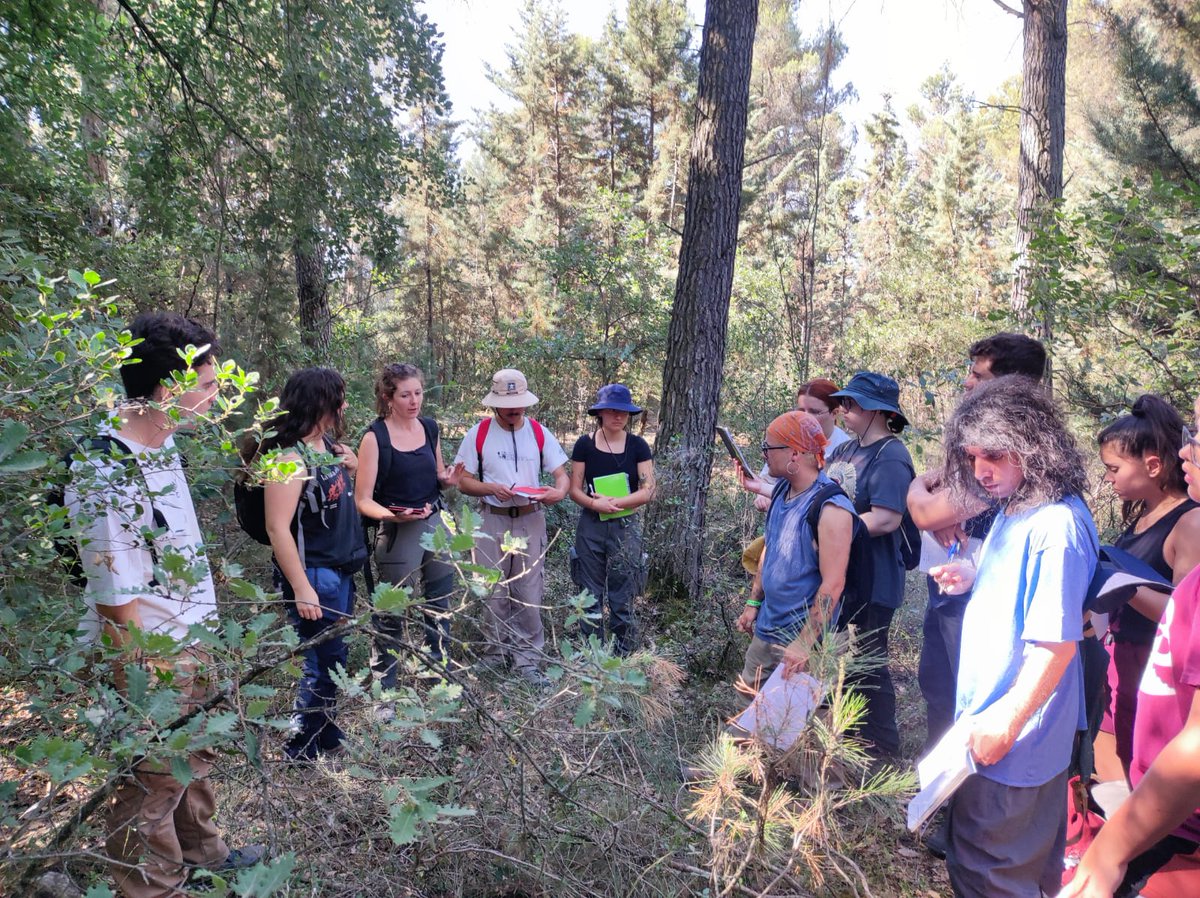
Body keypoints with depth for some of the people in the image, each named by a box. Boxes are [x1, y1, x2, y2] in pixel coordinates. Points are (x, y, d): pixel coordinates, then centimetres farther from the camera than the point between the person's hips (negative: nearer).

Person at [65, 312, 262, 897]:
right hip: (152, 658, -9)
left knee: (195, 758, 26)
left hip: (192, 641, 9)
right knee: (155, 781, 11)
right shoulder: (105, 479, -30)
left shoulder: (162, 444, -2)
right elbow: (118, 607, -25)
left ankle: (201, 851, 48)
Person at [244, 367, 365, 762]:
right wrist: (302, 590, -24)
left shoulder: (325, 442, 3)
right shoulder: (289, 458, -21)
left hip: (340, 569, 9)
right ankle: (302, 748, 20)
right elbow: (277, 528, -24)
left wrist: (351, 465, -1)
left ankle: (326, 731, 36)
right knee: (322, 660, 2)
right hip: (313, 574, -8)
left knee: (333, 655, 19)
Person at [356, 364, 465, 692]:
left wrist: (447, 479, -4)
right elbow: (363, 500, -13)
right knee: (391, 615, 3)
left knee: (439, 608, 16)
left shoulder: (430, 428, 5)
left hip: (437, 524, 6)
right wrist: (392, 515, -31)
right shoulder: (375, 437, -12)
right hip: (398, 533, -6)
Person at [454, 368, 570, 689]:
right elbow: (464, 481, 0)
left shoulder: (539, 433, 1)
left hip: (531, 520, 0)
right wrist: (492, 488, -18)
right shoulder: (478, 434, -2)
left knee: (529, 593, 3)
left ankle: (527, 659, 14)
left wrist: (559, 491, -21)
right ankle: (495, 652, 25)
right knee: (493, 592, 9)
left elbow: (561, 474, 2)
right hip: (492, 521, 0)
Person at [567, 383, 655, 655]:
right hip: (591, 527, 1)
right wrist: (596, 504, -19)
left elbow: (648, 491, -5)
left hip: (625, 528, -1)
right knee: (591, 596, 7)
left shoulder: (638, 446, -1)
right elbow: (575, 490, 0)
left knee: (622, 599, 3)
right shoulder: (585, 444, 0)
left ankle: (623, 658, 14)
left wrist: (613, 502, -15)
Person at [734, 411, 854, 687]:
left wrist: (803, 644, -23)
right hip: (766, 629, 7)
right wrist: (753, 603, 14)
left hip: (803, 634, -7)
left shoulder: (831, 508, -24)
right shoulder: (781, 489, 2)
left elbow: (832, 586, -24)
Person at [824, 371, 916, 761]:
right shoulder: (847, 450, 9)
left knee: (868, 662, 5)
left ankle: (883, 748, 24)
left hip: (872, 581, -9)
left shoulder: (891, 457, -18)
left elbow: (886, 519, -27)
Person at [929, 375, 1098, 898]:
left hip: (1013, 741, -9)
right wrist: (972, 580, 0)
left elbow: (1056, 641, -25)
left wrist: (1005, 722, -21)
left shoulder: (1057, 525, -23)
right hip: (983, 721, 9)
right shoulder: (1011, 512, 6)